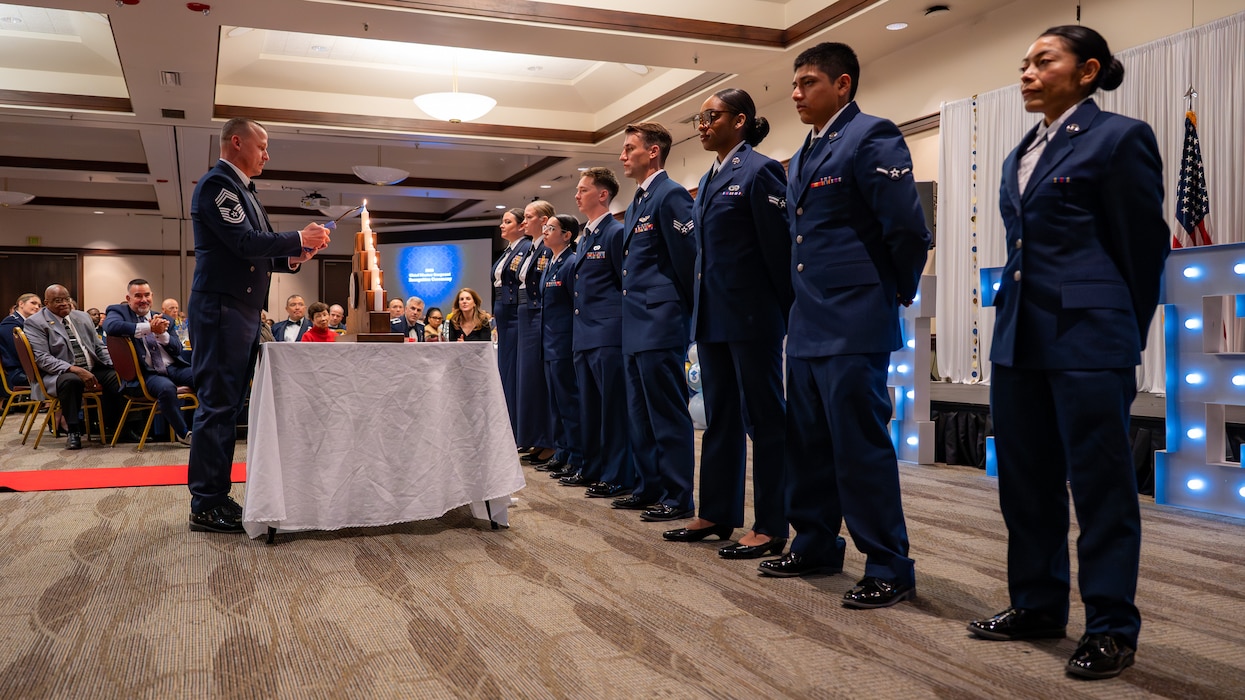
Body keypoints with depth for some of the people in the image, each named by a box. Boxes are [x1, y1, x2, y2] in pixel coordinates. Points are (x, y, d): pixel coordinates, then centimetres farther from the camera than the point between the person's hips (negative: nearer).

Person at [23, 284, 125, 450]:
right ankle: (73, 430, -21)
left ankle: (107, 425, 0)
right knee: (71, 380, -39)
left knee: (119, 377, -21)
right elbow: (42, 358, -12)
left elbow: (99, 347, 19)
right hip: (60, 374, -6)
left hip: (93, 370, 6)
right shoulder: (35, 323, -1)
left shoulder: (83, 317, 17)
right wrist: (74, 369, -26)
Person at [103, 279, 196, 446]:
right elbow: (110, 325, -16)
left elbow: (177, 349, 13)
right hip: (147, 373, -4)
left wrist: (162, 333, -8)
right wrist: (149, 328, -19)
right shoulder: (119, 311, 9)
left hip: (174, 367, 4)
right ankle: (183, 434, -16)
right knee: (166, 387, -37)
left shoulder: (163, 319, 21)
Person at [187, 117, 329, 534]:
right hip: (221, 309, -10)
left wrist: (293, 258, 5)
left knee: (228, 405, 10)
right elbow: (244, 242, -18)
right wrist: (299, 239, -10)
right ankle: (206, 506, -2)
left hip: (244, 312, 10)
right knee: (217, 405, -7)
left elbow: (257, 254, 22)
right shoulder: (216, 184, -8)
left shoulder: (243, 191, 21)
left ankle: (216, 496, 17)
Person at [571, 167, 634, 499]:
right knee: (590, 407, 14)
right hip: (585, 335, 10)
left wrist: (616, 321, -8)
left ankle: (618, 477, 4)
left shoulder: (616, 232, -9)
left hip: (608, 335, -9)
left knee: (613, 406, -3)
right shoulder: (585, 236, 18)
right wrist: (580, 331, 17)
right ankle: (595, 470, 24)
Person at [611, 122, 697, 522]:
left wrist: (682, 310, -6)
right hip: (636, 324, 10)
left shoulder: (670, 195, -11)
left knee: (668, 414, -4)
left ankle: (677, 498, 4)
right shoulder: (637, 203, 18)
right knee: (640, 413, 15)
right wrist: (632, 303, 16)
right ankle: (649, 487, 25)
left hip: (660, 324, -10)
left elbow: (687, 257, -13)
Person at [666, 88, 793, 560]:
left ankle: (771, 528, 6)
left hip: (751, 314, -9)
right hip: (712, 313, 9)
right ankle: (717, 514, 24)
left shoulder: (759, 171, -9)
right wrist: (701, 308, 14)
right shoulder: (709, 180, 16)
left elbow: (779, 246, -12)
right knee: (720, 416, 14)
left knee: (764, 416, -1)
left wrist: (789, 311, -11)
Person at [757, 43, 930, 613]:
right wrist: (804, 299, 15)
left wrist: (897, 294, -4)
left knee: (861, 447, -4)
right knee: (808, 443, 16)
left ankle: (889, 569, 8)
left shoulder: (872, 138, -10)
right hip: (807, 325, 9)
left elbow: (909, 232, -15)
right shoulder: (803, 157, 17)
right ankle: (816, 547, 30)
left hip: (853, 326, -9)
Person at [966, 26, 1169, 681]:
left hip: (1086, 338, -8)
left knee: (1100, 481, 0)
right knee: (1025, 478, 12)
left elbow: (1144, 245, -1)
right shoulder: (1020, 156, 17)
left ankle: (1111, 627, 12)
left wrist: (1123, 334, 5)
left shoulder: (1119, 137, -4)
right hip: (1019, 335, 8)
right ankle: (1038, 605, 26)